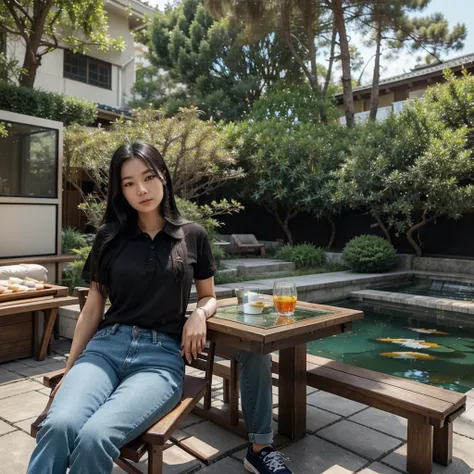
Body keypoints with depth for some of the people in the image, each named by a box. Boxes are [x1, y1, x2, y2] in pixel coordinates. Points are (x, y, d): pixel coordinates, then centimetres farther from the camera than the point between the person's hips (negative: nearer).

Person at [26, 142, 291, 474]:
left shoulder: (193, 236, 5)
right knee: (59, 425, -29)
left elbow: (209, 297, 15)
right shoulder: (109, 237, 8)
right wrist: (69, 369, 12)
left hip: (163, 355, -1)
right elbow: (93, 309, 13)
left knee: (95, 437, -28)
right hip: (106, 346, 2)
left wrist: (199, 314, -7)